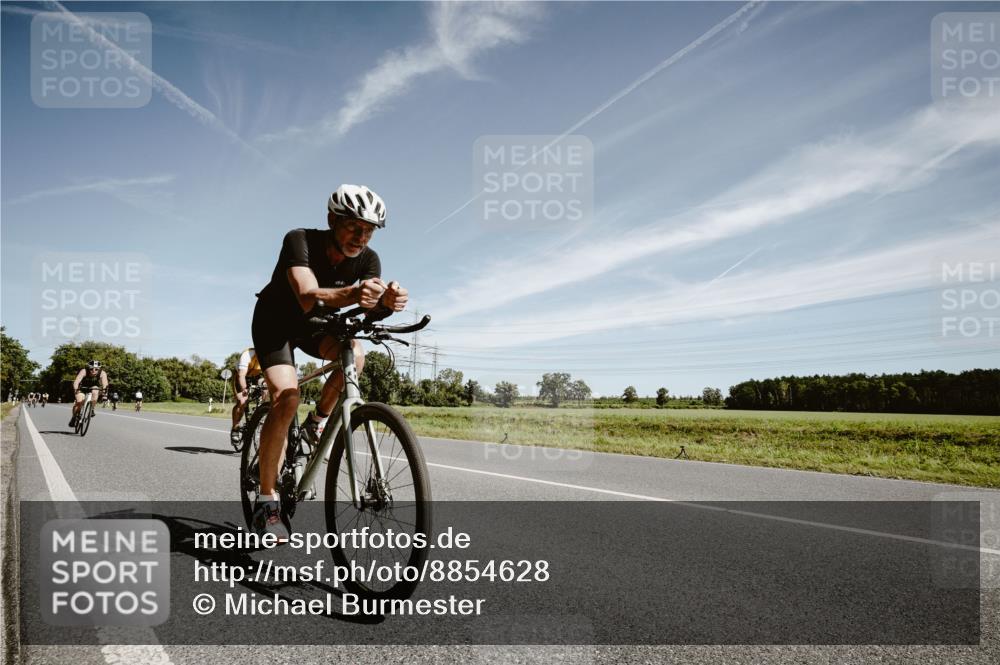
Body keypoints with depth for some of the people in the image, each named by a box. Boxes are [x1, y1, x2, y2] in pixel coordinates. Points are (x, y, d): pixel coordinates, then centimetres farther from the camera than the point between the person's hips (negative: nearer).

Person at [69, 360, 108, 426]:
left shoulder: (102, 373, -28)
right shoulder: (84, 371, -30)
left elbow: (105, 384, -39)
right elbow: (76, 381, -41)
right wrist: (75, 389, -59)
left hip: (94, 388, 1)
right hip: (82, 388, -1)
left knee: (95, 392, -33)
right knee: (79, 402, -21)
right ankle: (74, 417, 4)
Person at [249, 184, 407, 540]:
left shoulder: (367, 259, -17)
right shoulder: (300, 240, -30)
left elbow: (374, 301, -33)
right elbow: (309, 298, -46)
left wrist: (390, 298, -58)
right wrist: (353, 293, -65)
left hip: (315, 323, 4)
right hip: (275, 321, -4)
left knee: (354, 354, -28)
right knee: (286, 397, -25)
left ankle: (318, 420, -1)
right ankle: (267, 499, -13)